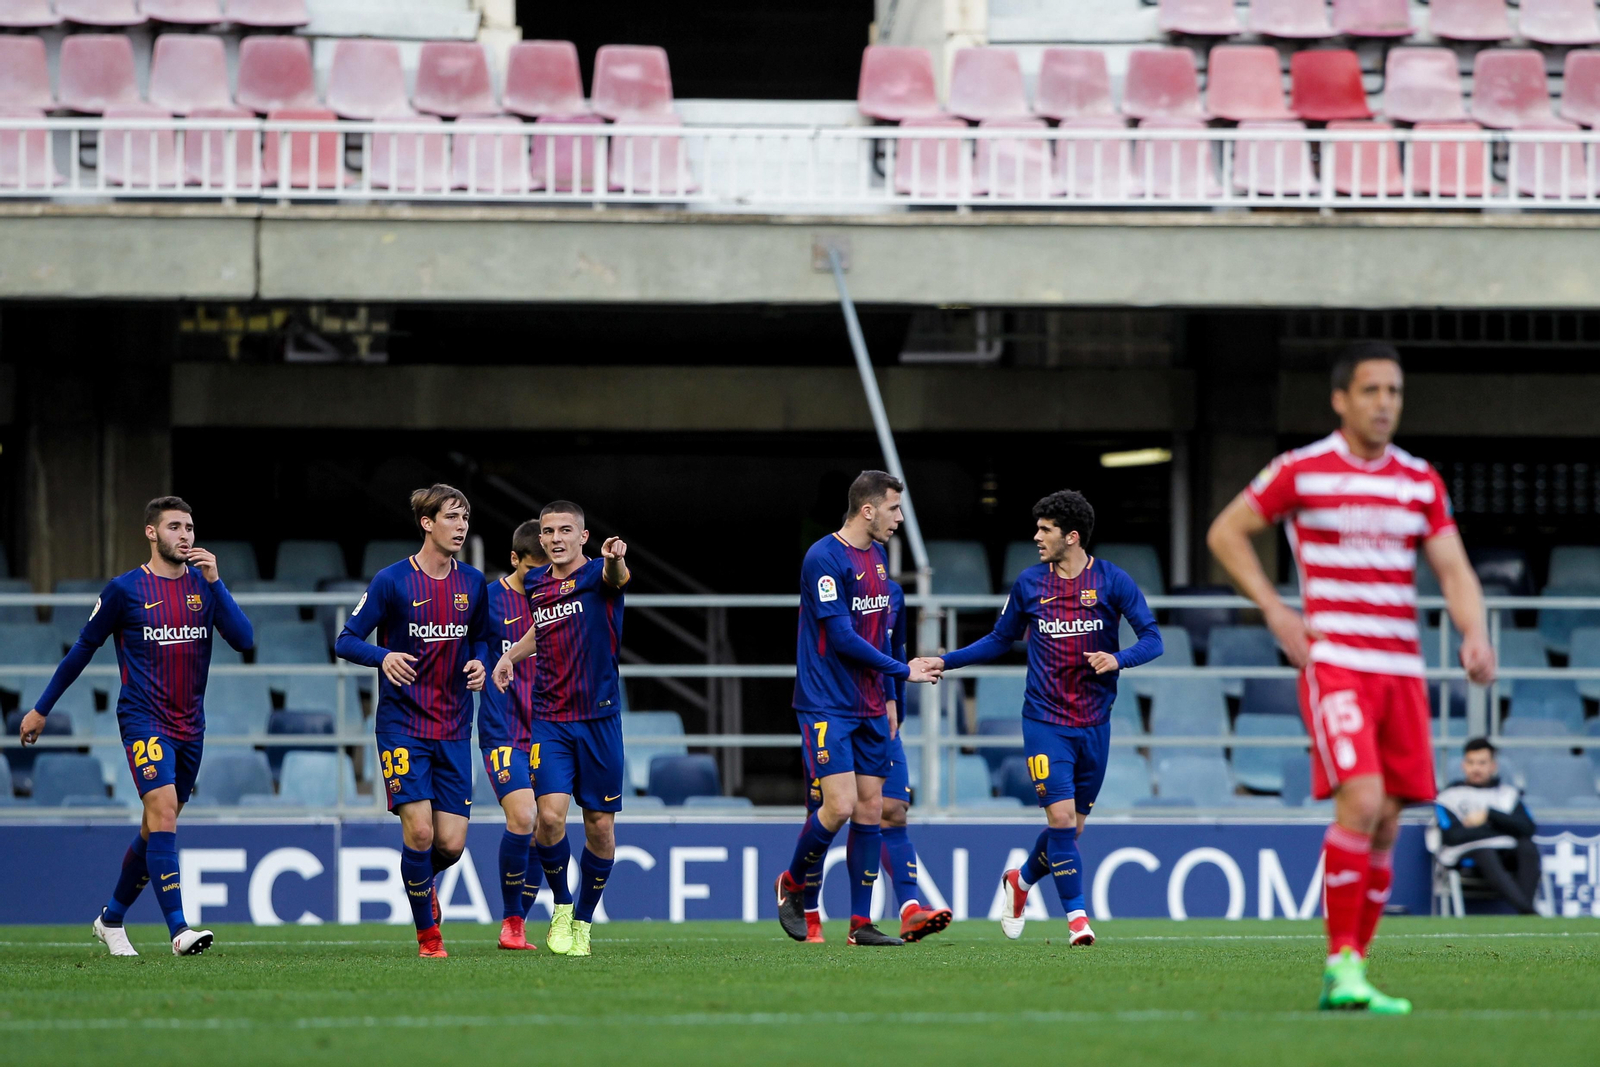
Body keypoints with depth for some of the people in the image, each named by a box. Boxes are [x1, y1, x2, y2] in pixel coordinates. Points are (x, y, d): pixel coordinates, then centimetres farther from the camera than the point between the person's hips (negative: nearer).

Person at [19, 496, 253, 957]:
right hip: (143, 720, -5)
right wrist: (41, 708, 10)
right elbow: (83, 648, 5)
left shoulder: (204, 585, 5)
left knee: (156, 829, 11)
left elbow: (244, 639, -6)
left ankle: (111, 919, 29)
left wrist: (216, 581, -14)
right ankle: (178, 930, -26)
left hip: (190, 725, 5)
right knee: (164, 810, -21)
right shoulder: (125, 589, -4)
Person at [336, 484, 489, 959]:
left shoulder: (473, 582, 6)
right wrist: (384, 656, -25)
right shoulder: (392, 581, -7)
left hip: (454, 730, 4)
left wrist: (479, 662, -1)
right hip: (402, 725, -4)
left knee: (451, 843, -2)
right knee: (419, 829, -15)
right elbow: (345, 641, -5)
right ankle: (427, 933, 4)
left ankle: (424, 880, 34)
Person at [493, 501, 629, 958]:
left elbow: (617, 577, -32)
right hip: (549, 720, 2)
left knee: (600, 826, 2)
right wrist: (511, 655, 17)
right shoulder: (535, 584, 9)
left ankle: (583, 922, 21)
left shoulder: (596, 574, -6)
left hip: (599, 718, -2)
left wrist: (615, 560, -54)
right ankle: (561, 905, 9)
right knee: (551, 816, -15)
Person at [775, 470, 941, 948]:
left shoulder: (877, 556, 13)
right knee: (839, 806, -14)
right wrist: (903, 671, -13)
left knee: (870, 808, 4)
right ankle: (792, 886, 11)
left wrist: (888, 696, 18)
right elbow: (843, 638, -19)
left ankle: (861, 923, 7)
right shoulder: (825, 559, -15)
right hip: (826, 706, -8)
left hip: (869, 709, 8)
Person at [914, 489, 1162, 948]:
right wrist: (946, 661, 6)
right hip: (1045, 721, -1)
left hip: (1095, 723, 1)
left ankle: (1021, 880, 36)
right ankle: (1077, 917, -8)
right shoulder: (1028, 584, 2)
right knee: (1061, 818, -14)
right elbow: (1000, 640, 14)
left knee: (1073, 826, 9)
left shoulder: (1113, 581, -3)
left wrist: (1118, 659, -23)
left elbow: (1152, 638, -4)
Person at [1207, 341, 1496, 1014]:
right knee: (1360, 800, -21)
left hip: (1401, 668, 5)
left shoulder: (1421, 483, 11)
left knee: (1386, 823, 3)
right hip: (1334, 661, -5)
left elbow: (1453, 568, 8)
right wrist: (1274, 610, -4)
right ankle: (1342, 963, -15)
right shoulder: (1300, 472, -2)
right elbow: (1225, 533, 7)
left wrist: (1475, 634, -12)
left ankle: (1348, 975, 11)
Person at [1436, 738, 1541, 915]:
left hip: (1508, 855, 4)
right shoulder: (1450, 795, 14)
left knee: (1527, 846, -30)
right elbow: (1453, 836, -3)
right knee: (1485, 855, -38)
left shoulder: (1508, 793, 23)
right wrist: (1499, 827, 3)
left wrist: (1489, 815, -2)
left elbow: (1527, 829, 6)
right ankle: (1529, 913, -56)